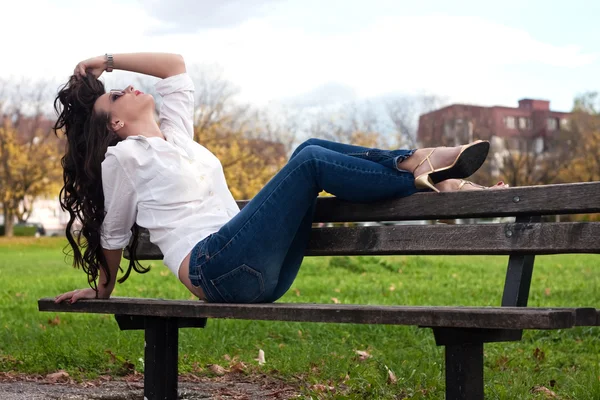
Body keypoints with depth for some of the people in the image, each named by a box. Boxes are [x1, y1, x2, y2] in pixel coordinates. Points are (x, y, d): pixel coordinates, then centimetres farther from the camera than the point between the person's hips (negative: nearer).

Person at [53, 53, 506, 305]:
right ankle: (425, 182, -16)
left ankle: (414, 161, -13)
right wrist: (103, 289, 24)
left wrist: (108, 59, 30)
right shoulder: (122, 156, 2)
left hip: (256, 273, 8)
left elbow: (175, 64, 32)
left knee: (310, 148, -6)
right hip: (216, 269, -8)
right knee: (311, 162, -19)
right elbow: (113, 234, 12)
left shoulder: (174, 132, 24)